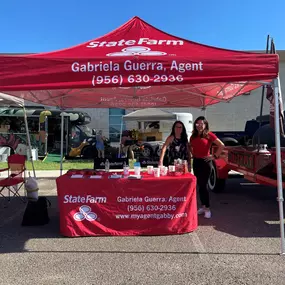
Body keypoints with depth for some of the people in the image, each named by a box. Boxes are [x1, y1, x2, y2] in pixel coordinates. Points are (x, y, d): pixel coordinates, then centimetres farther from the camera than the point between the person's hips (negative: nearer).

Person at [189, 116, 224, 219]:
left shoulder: (209, 135, -8)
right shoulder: (193, 136, 9)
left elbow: (221, 145, -11)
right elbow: (190, 146, 28)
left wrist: (215, 156, -11)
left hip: (205, 162, -6)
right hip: (196, 162, 6)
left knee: (203, 185, -6)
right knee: (199, 185, 10)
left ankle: (207, 208, 4)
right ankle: (203, 206, 21)